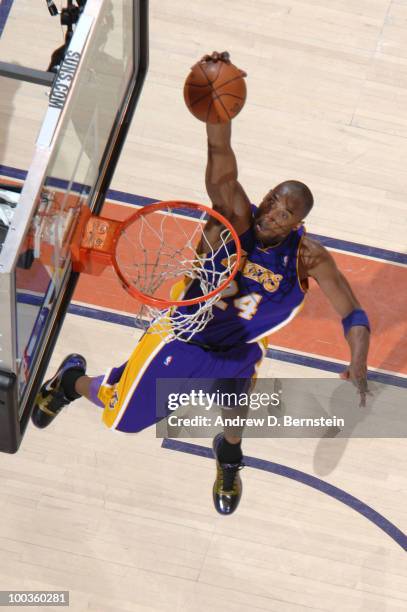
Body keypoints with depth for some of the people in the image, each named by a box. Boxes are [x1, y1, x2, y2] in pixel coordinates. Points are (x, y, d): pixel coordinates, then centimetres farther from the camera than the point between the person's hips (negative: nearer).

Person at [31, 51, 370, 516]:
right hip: (182, 336, -2)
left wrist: (357, 366, -45)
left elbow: (353, 314, -27)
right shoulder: (236, 218, -31)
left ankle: (228, 460, 37)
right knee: (114, 408, 12)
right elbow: (220, 157, -46)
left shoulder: (309, 257, -25)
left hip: (236, 352, 2)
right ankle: (73, 378, 50)